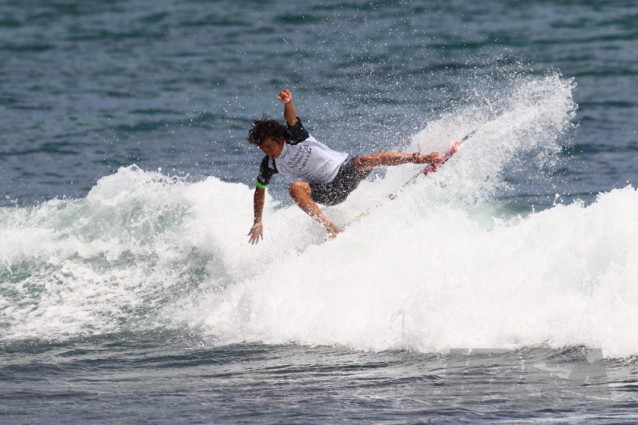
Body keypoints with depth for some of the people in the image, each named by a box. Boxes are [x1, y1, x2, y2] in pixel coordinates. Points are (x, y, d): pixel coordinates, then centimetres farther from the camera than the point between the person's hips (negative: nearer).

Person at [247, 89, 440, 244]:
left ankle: (419, 159, -26)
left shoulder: (295, 138, -15)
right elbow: (259, 190, 9)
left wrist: (288, 104, -57)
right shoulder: (270, 165, -4)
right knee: (296, 188, -26)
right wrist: (258, 222, 5)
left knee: (367, 160, -33)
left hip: (345, 169, -3)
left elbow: (291, 118, -35)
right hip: (330, 191, 3)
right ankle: (331, 228, -34)